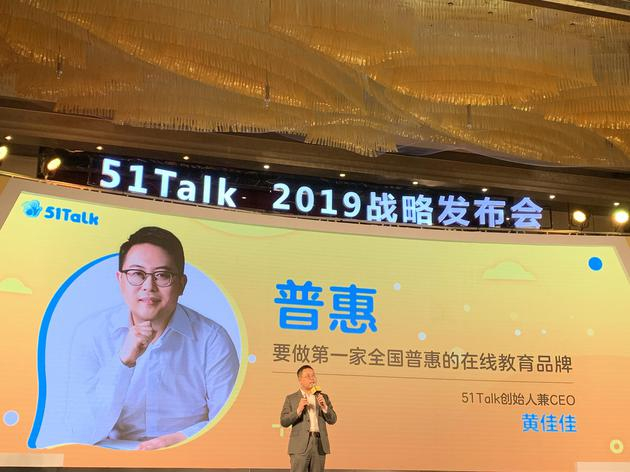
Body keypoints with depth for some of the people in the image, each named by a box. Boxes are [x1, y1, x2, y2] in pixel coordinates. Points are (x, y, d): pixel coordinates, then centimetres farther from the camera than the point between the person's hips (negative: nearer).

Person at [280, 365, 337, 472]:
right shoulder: (291, 398, 7)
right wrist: (298, 410, -14)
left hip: (320, 444, 3)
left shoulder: (323, 397, 15)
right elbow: (284, 422, -1)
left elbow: (332, 420, 10)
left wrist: (324, 406, -8)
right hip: (300, 445, -3)